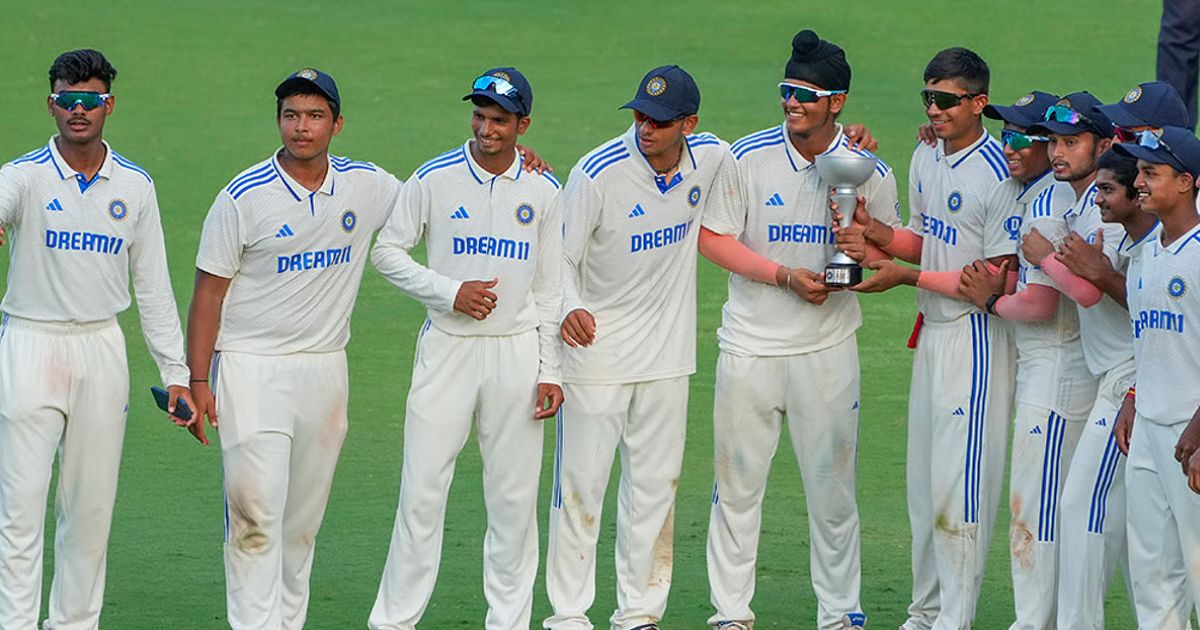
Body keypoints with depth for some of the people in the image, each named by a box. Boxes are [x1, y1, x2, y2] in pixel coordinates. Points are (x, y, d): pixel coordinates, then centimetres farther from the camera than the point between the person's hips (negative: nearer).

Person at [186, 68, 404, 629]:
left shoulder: (367, 187, 3)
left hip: (325, 370, 4)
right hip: (251, 369, -4)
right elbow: (209, 292, -4)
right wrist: (198, 381, -9)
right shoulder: (244, 197, -8)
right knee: (255, 514, -12)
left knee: (304, 519, 10)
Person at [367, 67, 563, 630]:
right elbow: (387, 251, 1)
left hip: (516, 352, 2)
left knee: (514, 495, 4)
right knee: (422, 491, -5)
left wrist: (550, 371, 3)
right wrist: (450, 292, -12)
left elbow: (549, 288, 8)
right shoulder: (435, 178, -3)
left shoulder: (542, 191, 4)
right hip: (447, 348, -2)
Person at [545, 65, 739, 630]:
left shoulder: (712, 159, -5)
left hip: (666, 352, 4)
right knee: (582, 483, -2)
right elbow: (561, 256, -13)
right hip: (596, 346, -4)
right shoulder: (598, 173, -18)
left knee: (655, 486, 10)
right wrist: (569, 308, -32)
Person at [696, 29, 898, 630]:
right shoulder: (748, 157, -5)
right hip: (750, 347, 0)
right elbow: (712, 237, -4)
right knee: (737, 483, 4)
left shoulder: (868, 170, -2)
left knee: (832, 485, 4)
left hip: (828, 350, 0)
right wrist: (786, 275, -15)